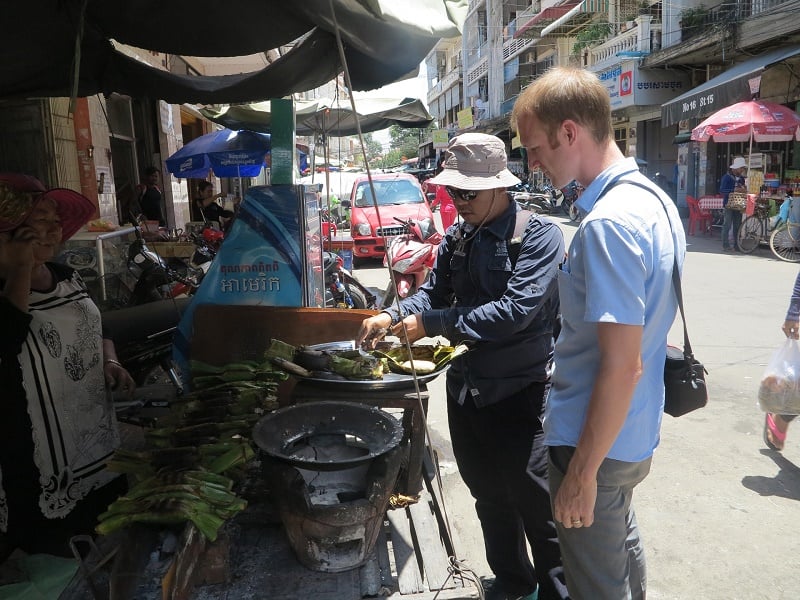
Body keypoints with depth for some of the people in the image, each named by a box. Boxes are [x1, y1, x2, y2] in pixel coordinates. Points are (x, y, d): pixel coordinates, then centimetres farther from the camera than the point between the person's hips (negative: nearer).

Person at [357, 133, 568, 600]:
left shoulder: (538, 235, -16)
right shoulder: (457, 239, 6)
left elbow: (515, 311, -26)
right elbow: (435, 292, 11)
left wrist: (430, 323, -24)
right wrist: (393, 316, -10)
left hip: (519, 390, -7)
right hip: (466, 386, 7)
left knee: (536, 504, 7)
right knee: (489, 496, 21)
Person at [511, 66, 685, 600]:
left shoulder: (608, 223, -26)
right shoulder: (655, 199, 5)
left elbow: (622, 365, -28)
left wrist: (582, 472, -20)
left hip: (597, 440, -9)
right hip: (635, 433, 9)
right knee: (622, 544, 29)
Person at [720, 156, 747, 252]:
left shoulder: (741, 178, 14)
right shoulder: (727, 177, -6)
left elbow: (742, 190, 22)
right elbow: (722, 190, -13)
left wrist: (743, 190, -1)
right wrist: (734, 190, -22)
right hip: (729, 204, -6)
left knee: (737, 226, 7)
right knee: (727, 225, -6)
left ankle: (737, 245, 12)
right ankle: (726, 245, -3)